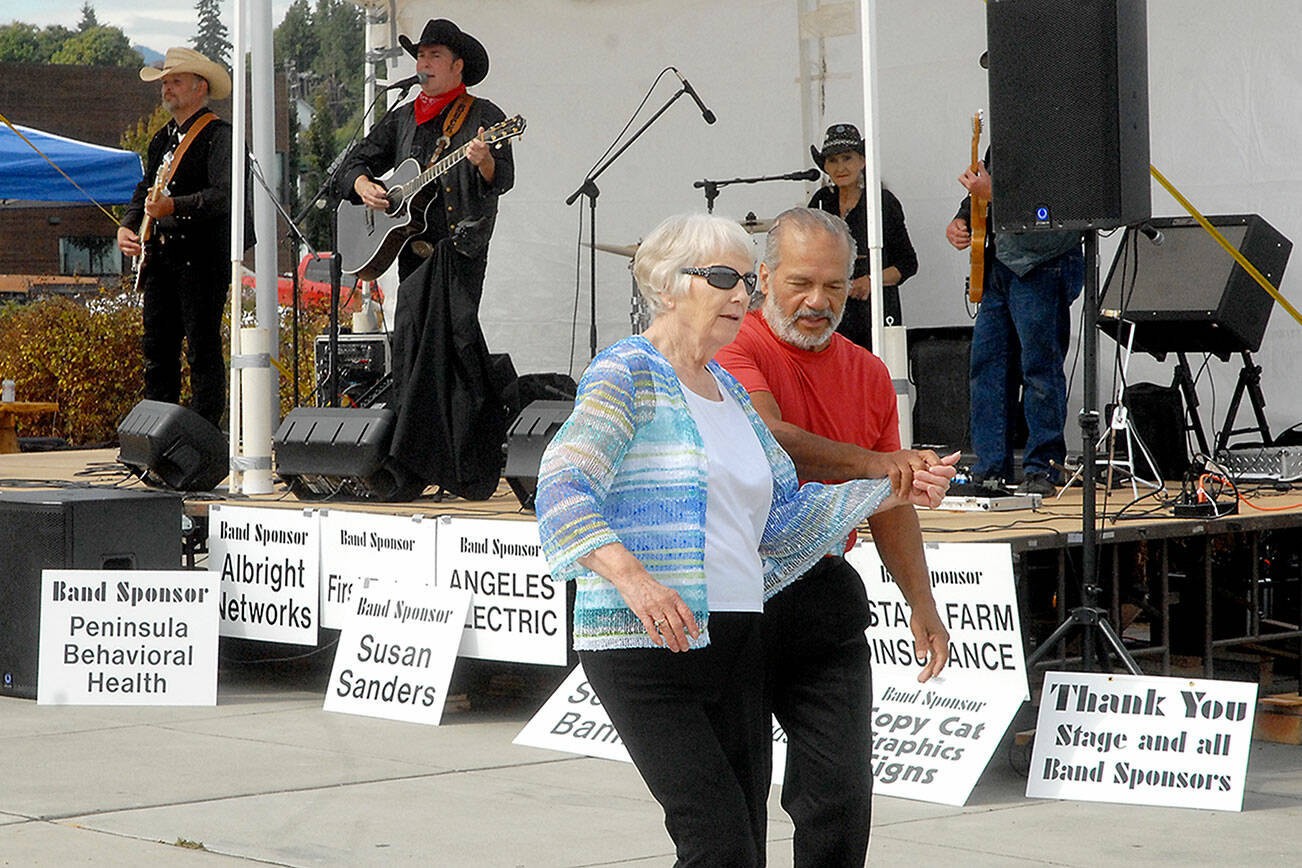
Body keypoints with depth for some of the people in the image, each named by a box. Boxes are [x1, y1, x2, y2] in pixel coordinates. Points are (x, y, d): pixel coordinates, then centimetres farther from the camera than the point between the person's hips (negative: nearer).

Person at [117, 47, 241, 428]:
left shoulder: (218, 135, -6)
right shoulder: (163, 139, 20)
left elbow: (223, 196, -18)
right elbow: (144, 192, 25)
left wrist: (173, 206, -28)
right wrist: (127, 226, 6)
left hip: (202, 257, -8)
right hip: (160, 258, 8)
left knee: (202, 351, -7)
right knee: (158, 351, 8)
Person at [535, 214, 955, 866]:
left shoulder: (726, 389, 19)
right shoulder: (627, 372, -6)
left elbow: (786, 513, 23)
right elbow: (563, 484, -20)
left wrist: (894, 492, 14)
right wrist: (630, 574, -35)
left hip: (734, 644, 8)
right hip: (645, 646, -8)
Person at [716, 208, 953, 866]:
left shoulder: (868, 374, 14)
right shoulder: (735, 348, -5)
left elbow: (891, 504, 19)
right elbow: (771, 439, -24)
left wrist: (921, 603, 12)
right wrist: (872, 463, -35)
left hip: (826, 595, 4)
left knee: (842, 790, -2)